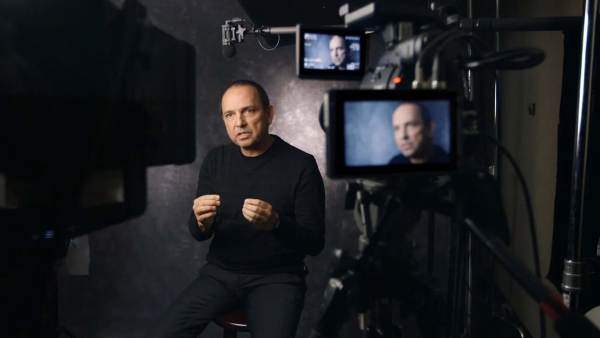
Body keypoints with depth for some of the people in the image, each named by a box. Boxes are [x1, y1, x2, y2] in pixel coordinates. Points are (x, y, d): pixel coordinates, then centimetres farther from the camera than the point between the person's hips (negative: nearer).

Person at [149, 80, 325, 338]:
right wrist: (201, 222, -19)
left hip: (277, 278, -3)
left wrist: (276, 223, -30)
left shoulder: (301, 164, -11)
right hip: (220, 273, 3)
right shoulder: (215, 160, 2)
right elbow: (198, 234, 6)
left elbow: (315, 243, -10)